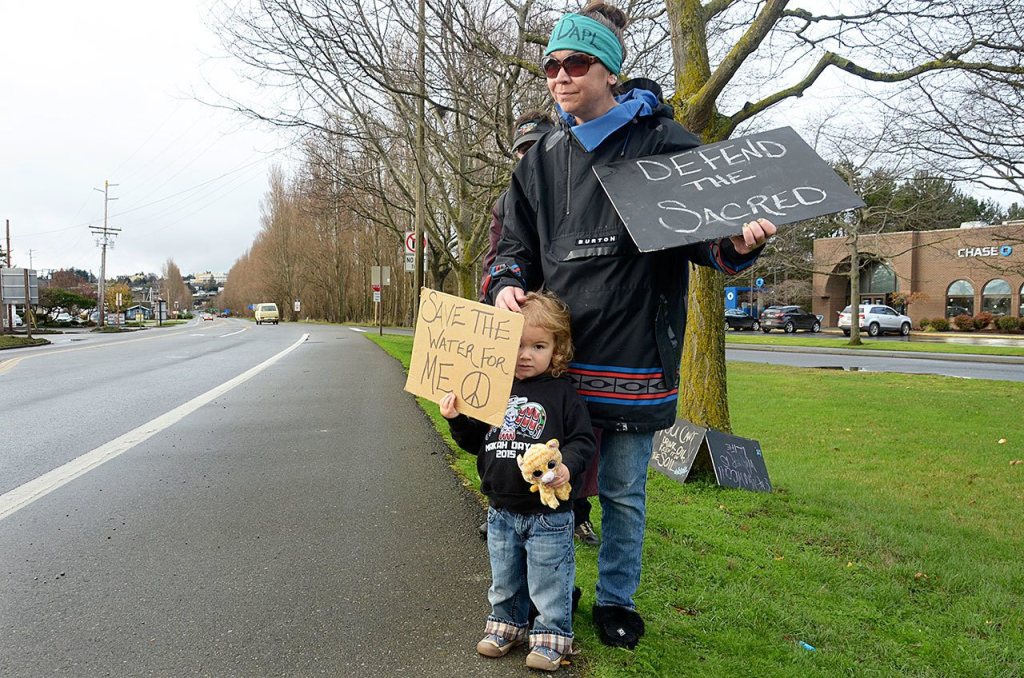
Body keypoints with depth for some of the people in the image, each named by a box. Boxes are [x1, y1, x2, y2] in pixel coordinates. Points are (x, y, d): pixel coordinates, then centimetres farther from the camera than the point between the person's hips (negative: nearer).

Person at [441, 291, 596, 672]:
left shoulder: (562, 394, -11)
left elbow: (583, 440, -11)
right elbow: (475, 442, 12)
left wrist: (567, 466, -29)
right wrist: (457, 420, -6)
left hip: (548, 514, -4)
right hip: (501, 511, 4)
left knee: (549, 581, 9)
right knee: (504, 579, 21)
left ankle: (552, 635, 30)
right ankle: (507, 623, 43)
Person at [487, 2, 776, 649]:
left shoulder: (663, 141, -2)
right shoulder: (544, 158, 12)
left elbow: (703, 233, -1)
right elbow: (517, 242, 16)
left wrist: (736, 244, -23)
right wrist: (507, 283, -5)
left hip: (634, 351, -4)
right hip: (556, 350, 4)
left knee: (623, 491, 11)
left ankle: (617, 600, 32)